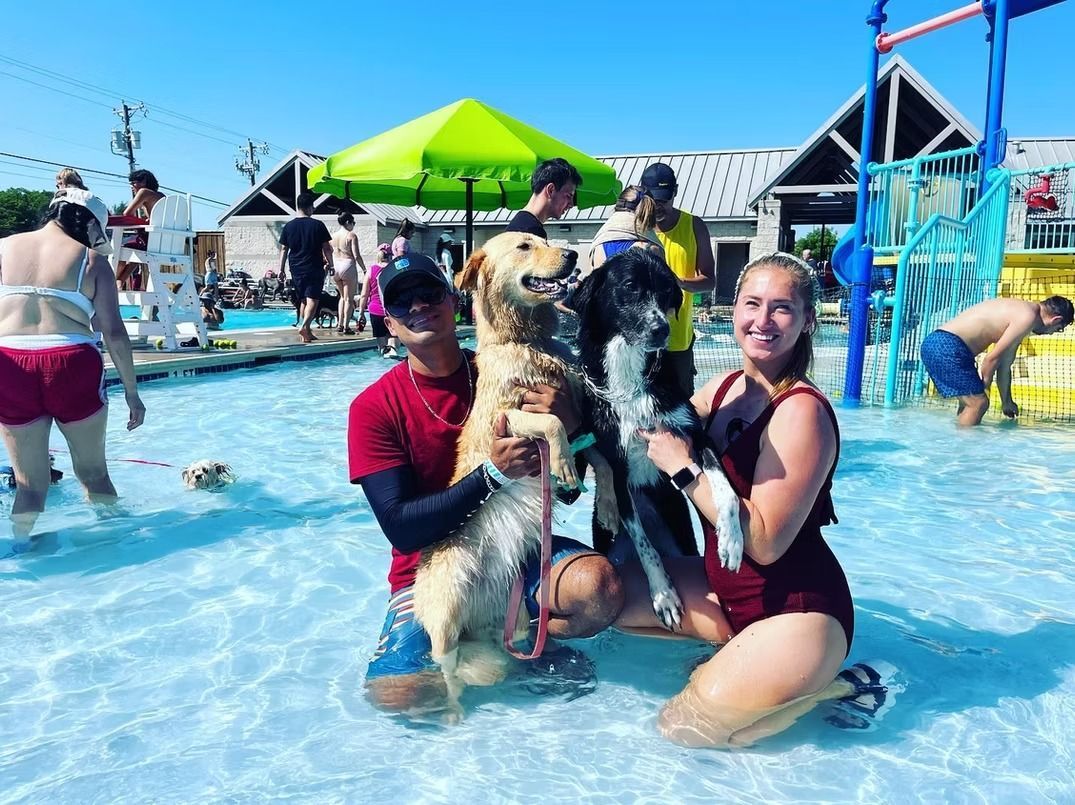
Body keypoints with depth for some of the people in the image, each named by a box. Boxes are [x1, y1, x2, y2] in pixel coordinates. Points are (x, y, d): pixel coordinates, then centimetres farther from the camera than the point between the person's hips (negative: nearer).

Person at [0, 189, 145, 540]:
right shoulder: (91, 259, 4)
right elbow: (114, 333, -1)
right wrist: (131, 392, 4)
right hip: (72, 365, -2)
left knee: (30, 484, 12)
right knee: (94, 473, 15)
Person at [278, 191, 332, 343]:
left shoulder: (289, 226, 4)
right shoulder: (318, 225, -5)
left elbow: (283, 249, 5)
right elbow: (326, 248, -4)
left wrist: (281, 269, 9)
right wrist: (330, 264, 6)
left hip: (296, 269, 4)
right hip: (314, 269, -4)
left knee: (303, 300, 15)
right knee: (313, 299, -6)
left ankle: (307, 333, 20)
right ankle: (304, 326, -27)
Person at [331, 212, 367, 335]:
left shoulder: (334, 236, 9)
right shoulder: (352, 236, -8)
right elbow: (356, 256, -12)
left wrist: (331, 267, 21)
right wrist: (364, 270, -5)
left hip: (336, 267, 6)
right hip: (348, 266, -6)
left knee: (342, 296, 21)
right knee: (349, 298, 2)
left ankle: (339, 324, 18)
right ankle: (346, 327, -1)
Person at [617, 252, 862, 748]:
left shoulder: (802, 410, -21)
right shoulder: (725, 387, 2)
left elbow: (765, 543, -24)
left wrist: (682, 466, -22)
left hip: (797, 609, -8)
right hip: (726, 587, 8)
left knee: (685, 728, -16)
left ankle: (825, 683, 4)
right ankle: (735, 652, 11)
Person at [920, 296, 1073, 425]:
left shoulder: (1018, 311, 22)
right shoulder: (1028, 317, -8)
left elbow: (1004, 365, 29)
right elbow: (992, 358, -11)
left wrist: (1007, 402, 37)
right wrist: (984, 389, 3)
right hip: (948, 346, -10)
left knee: (969, 403, 20)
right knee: (978, 403, -8)